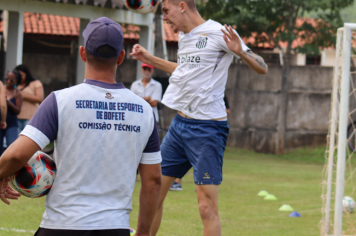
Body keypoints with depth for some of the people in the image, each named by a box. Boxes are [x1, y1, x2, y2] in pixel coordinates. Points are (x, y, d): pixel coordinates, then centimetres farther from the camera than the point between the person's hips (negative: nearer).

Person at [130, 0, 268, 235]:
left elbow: (262, 68, -11)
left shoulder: (217, 33, -10)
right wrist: (150, 59, 33)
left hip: (207, 128, -8)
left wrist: (240, 51, -29)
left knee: (207, 207, -11)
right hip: (179, 125, 8)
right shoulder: (183, 36, 14)